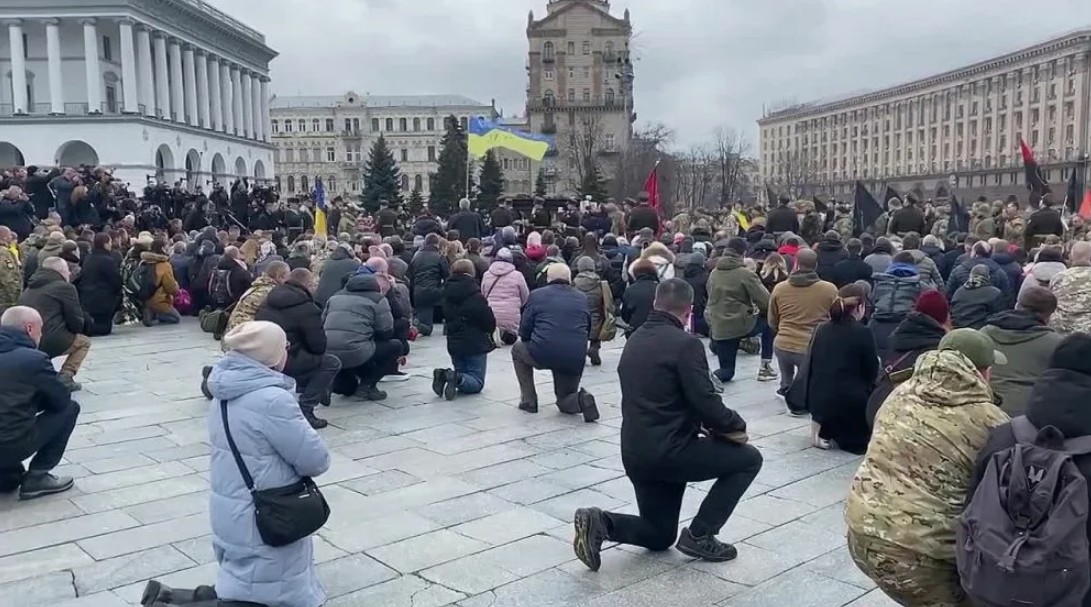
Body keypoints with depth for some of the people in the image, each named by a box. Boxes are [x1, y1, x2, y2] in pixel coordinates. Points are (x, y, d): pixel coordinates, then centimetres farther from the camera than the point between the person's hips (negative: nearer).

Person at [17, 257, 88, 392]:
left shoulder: (28, 289, 24)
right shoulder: (65, 287, 2)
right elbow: (76, 322, -2)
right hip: (49, 343, -7)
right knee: (84, 342, 18)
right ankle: (65, 375, -3)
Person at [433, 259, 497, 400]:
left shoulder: (447, 295, 1)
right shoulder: (475, 296, -17)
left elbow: (446, 317, 10)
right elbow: (489, 321, -11)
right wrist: (489, 332, 9)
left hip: (454, 343, 5)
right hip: (475, 343, -5)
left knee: (461, 372, 21)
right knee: (477, 382, 3)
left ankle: (443, 375, -10)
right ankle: (458, 378, -28)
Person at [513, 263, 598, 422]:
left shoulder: (537, 295, 6)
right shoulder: (582, 298, 14)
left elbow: (524, 331, 7)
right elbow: (588, 331, 19)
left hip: (542, 355, -3)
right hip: (576, 359, 3)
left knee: (518, 349, 32)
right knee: (565, 402, 27)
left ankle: (528, 400, 25)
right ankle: (582, 400, -9)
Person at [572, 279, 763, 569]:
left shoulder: (634, 340, 11)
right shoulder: (686, 343, -14)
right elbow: (706, 402, -18)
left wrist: (696, 423, 17)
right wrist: (736, 425, 2)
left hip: (635, 453, 8)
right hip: (669, 450, -8)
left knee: (659, 536, 25)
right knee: (749, 459, 11)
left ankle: (599, 522, 0)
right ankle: (699, 535, 6)